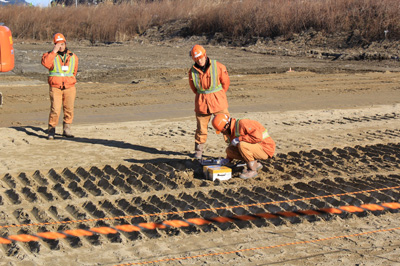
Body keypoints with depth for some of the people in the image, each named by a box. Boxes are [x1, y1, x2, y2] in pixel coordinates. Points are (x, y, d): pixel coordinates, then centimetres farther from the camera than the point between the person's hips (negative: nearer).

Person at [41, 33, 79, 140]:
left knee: (69, 110, 3)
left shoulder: (73, 56, 12)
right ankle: (51, 131, 0)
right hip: (55, 88, -3)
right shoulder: (51, 55, 3)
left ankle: (66, 129, 16)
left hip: (69, 88, 3)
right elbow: (45, 62, -20)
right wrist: (54, 51, -17)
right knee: (55, 110, -11)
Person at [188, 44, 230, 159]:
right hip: (201, 102, 1)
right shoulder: (192, 71, 0)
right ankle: (198, 151, 22)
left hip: (218, 101, -1)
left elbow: (226, 82, 7)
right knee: (201, 128, 8)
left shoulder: (218, 66, -6)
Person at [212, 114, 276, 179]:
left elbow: (258, 137, -34)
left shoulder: (242, 124, -23)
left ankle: (252, 170, -14)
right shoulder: (230, 132, 5)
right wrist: (228, 159, 7)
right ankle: (255, 164, 8)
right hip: (255, 149, 9)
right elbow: (233, 145, 22)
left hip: (265, 149, -9)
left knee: (242, 145, -32)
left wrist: (239, 139, -26)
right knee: (229, 150, 1)